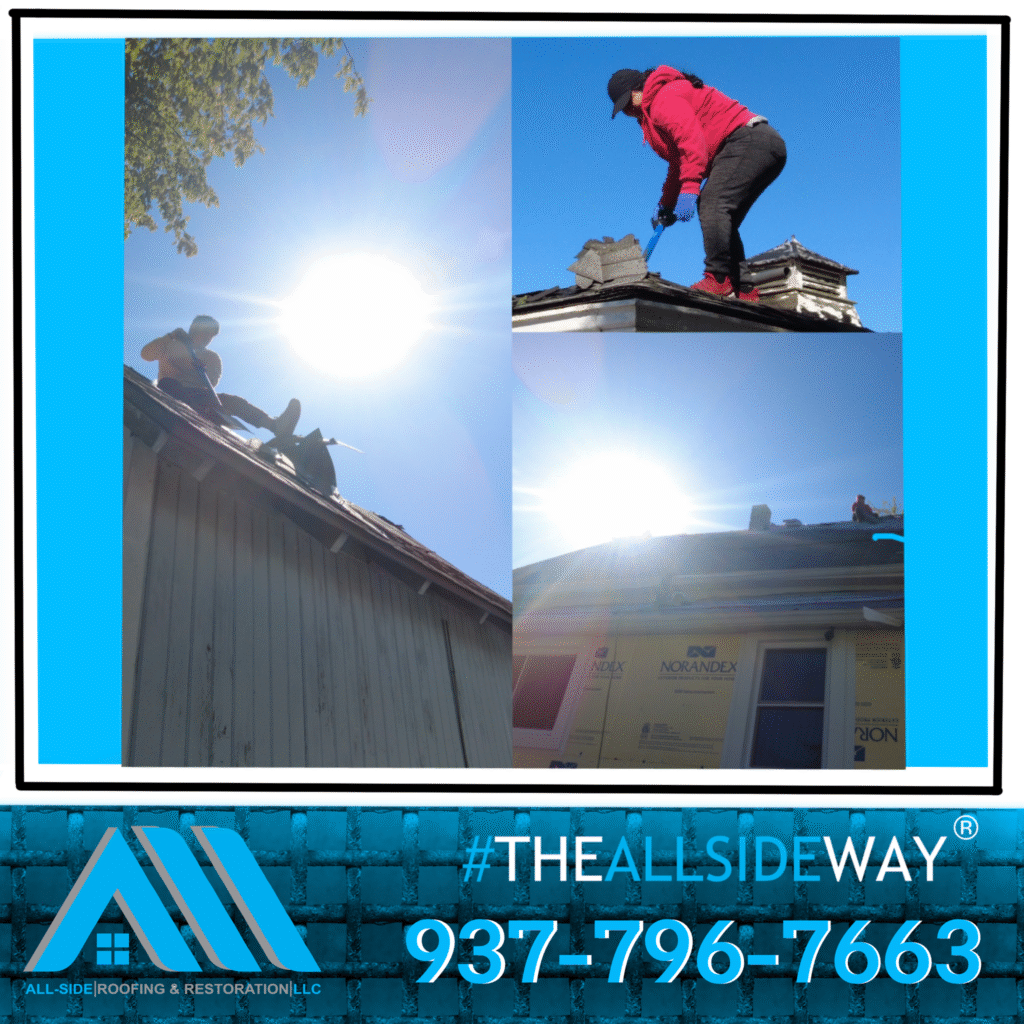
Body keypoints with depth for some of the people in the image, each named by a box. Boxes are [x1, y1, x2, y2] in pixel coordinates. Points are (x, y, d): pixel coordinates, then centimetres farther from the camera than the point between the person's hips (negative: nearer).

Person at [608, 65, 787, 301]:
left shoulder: (665, 99, -6)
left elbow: (692, 140, -23)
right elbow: (679, 163, 39)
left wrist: (689, 189, -30)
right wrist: (667, 204, 38)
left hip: (747, 141, -11)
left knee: (712, 204, -24)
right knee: (721, 219, 12)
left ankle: (717, 279, -30)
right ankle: (742, 290, 6)